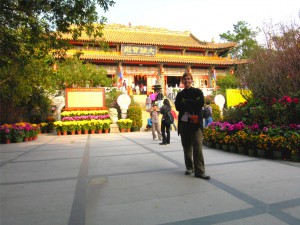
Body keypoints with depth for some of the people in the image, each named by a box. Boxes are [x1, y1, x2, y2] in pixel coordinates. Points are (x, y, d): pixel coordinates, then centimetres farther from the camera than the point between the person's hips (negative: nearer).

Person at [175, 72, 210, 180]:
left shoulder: (197, 91, 8)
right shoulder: (180, 94, 16)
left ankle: (199, 171, -6)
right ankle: (189, 167, 23)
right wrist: (192, 104, -8)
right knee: (186, 146, 10)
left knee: (197, 147, -9)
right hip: (184, 123, 4)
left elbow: (201, 103, -9)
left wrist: (186, 103, -6)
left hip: (196, 123, -3)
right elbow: (178, 107, 0)